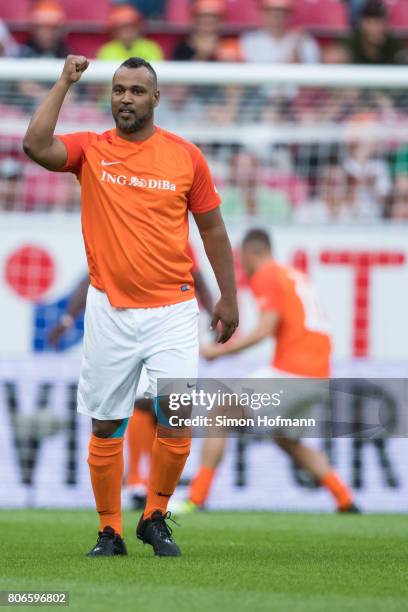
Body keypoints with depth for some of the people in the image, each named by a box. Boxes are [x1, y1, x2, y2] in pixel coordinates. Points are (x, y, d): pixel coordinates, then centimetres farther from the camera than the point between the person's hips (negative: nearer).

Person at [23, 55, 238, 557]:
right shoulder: (90, 150, 2)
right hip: (109, 309, 1)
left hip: (171, 309, 0)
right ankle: (109, 532, 14)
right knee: (105, 426, 3)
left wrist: (227, 298, 8)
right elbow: (36, 147, -18)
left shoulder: (185, 156, 3)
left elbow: (212, 229, 9)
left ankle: (155, 519, 9)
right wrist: (64, 83, -12)